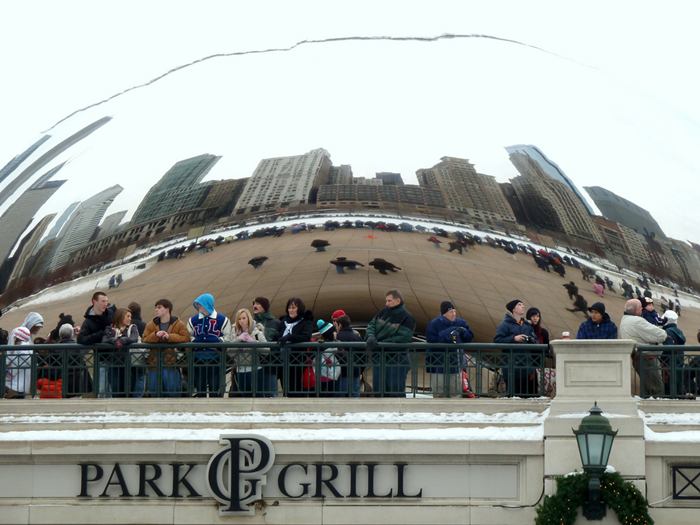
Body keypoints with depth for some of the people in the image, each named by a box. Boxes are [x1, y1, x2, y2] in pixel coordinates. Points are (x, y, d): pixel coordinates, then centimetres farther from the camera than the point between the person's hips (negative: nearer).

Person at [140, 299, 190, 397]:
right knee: (153, 390, 6)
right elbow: (144, 340, 2)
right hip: (154, 363, 3)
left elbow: (186, 338, -9)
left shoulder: (178, 324, 3)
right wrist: (155, 335, -16)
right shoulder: (151, 325, 11)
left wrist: (169, 336, -17)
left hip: (171, 363, -3)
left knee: (173, 391, -2)